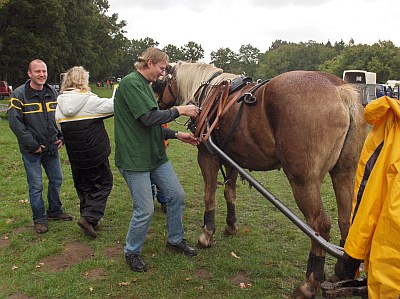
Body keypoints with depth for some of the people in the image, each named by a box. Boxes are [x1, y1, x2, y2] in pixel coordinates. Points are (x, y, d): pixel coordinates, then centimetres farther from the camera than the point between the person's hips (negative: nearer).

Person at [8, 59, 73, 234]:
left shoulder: (52, 93, 6)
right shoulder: (19, 95, -11)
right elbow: (15, 122, -13)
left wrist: (61, 137, 2)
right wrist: (33, 144, -17)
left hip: (51, 147, 5)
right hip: (31, 149, -5)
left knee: (56, 179, 14)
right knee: (36, 185, 1)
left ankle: (54, 211, 33)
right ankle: (39, 219, 17)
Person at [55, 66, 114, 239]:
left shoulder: (60, 103, 0)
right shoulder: (90, 101, -17)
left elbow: (58, 127, 6)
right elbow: (113, 105, -12)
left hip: (75, 156, 5)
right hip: (96, 153, -5)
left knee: (83, 186, 19)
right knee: (103, 184, 9)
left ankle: (89, 219, 25)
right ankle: (89, 217, -4)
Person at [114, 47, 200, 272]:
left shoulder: (145, 85, 16)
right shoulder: (131, 83, -14)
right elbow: (149, 118, -24)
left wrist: (177, 135, 9)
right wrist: (180, 110, -13)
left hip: (156, 155, 10)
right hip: (135, 158, -10)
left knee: (177, 195, 12)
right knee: (145, 210, -3)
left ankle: (175, 239, 32)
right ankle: (132, 252, 21)